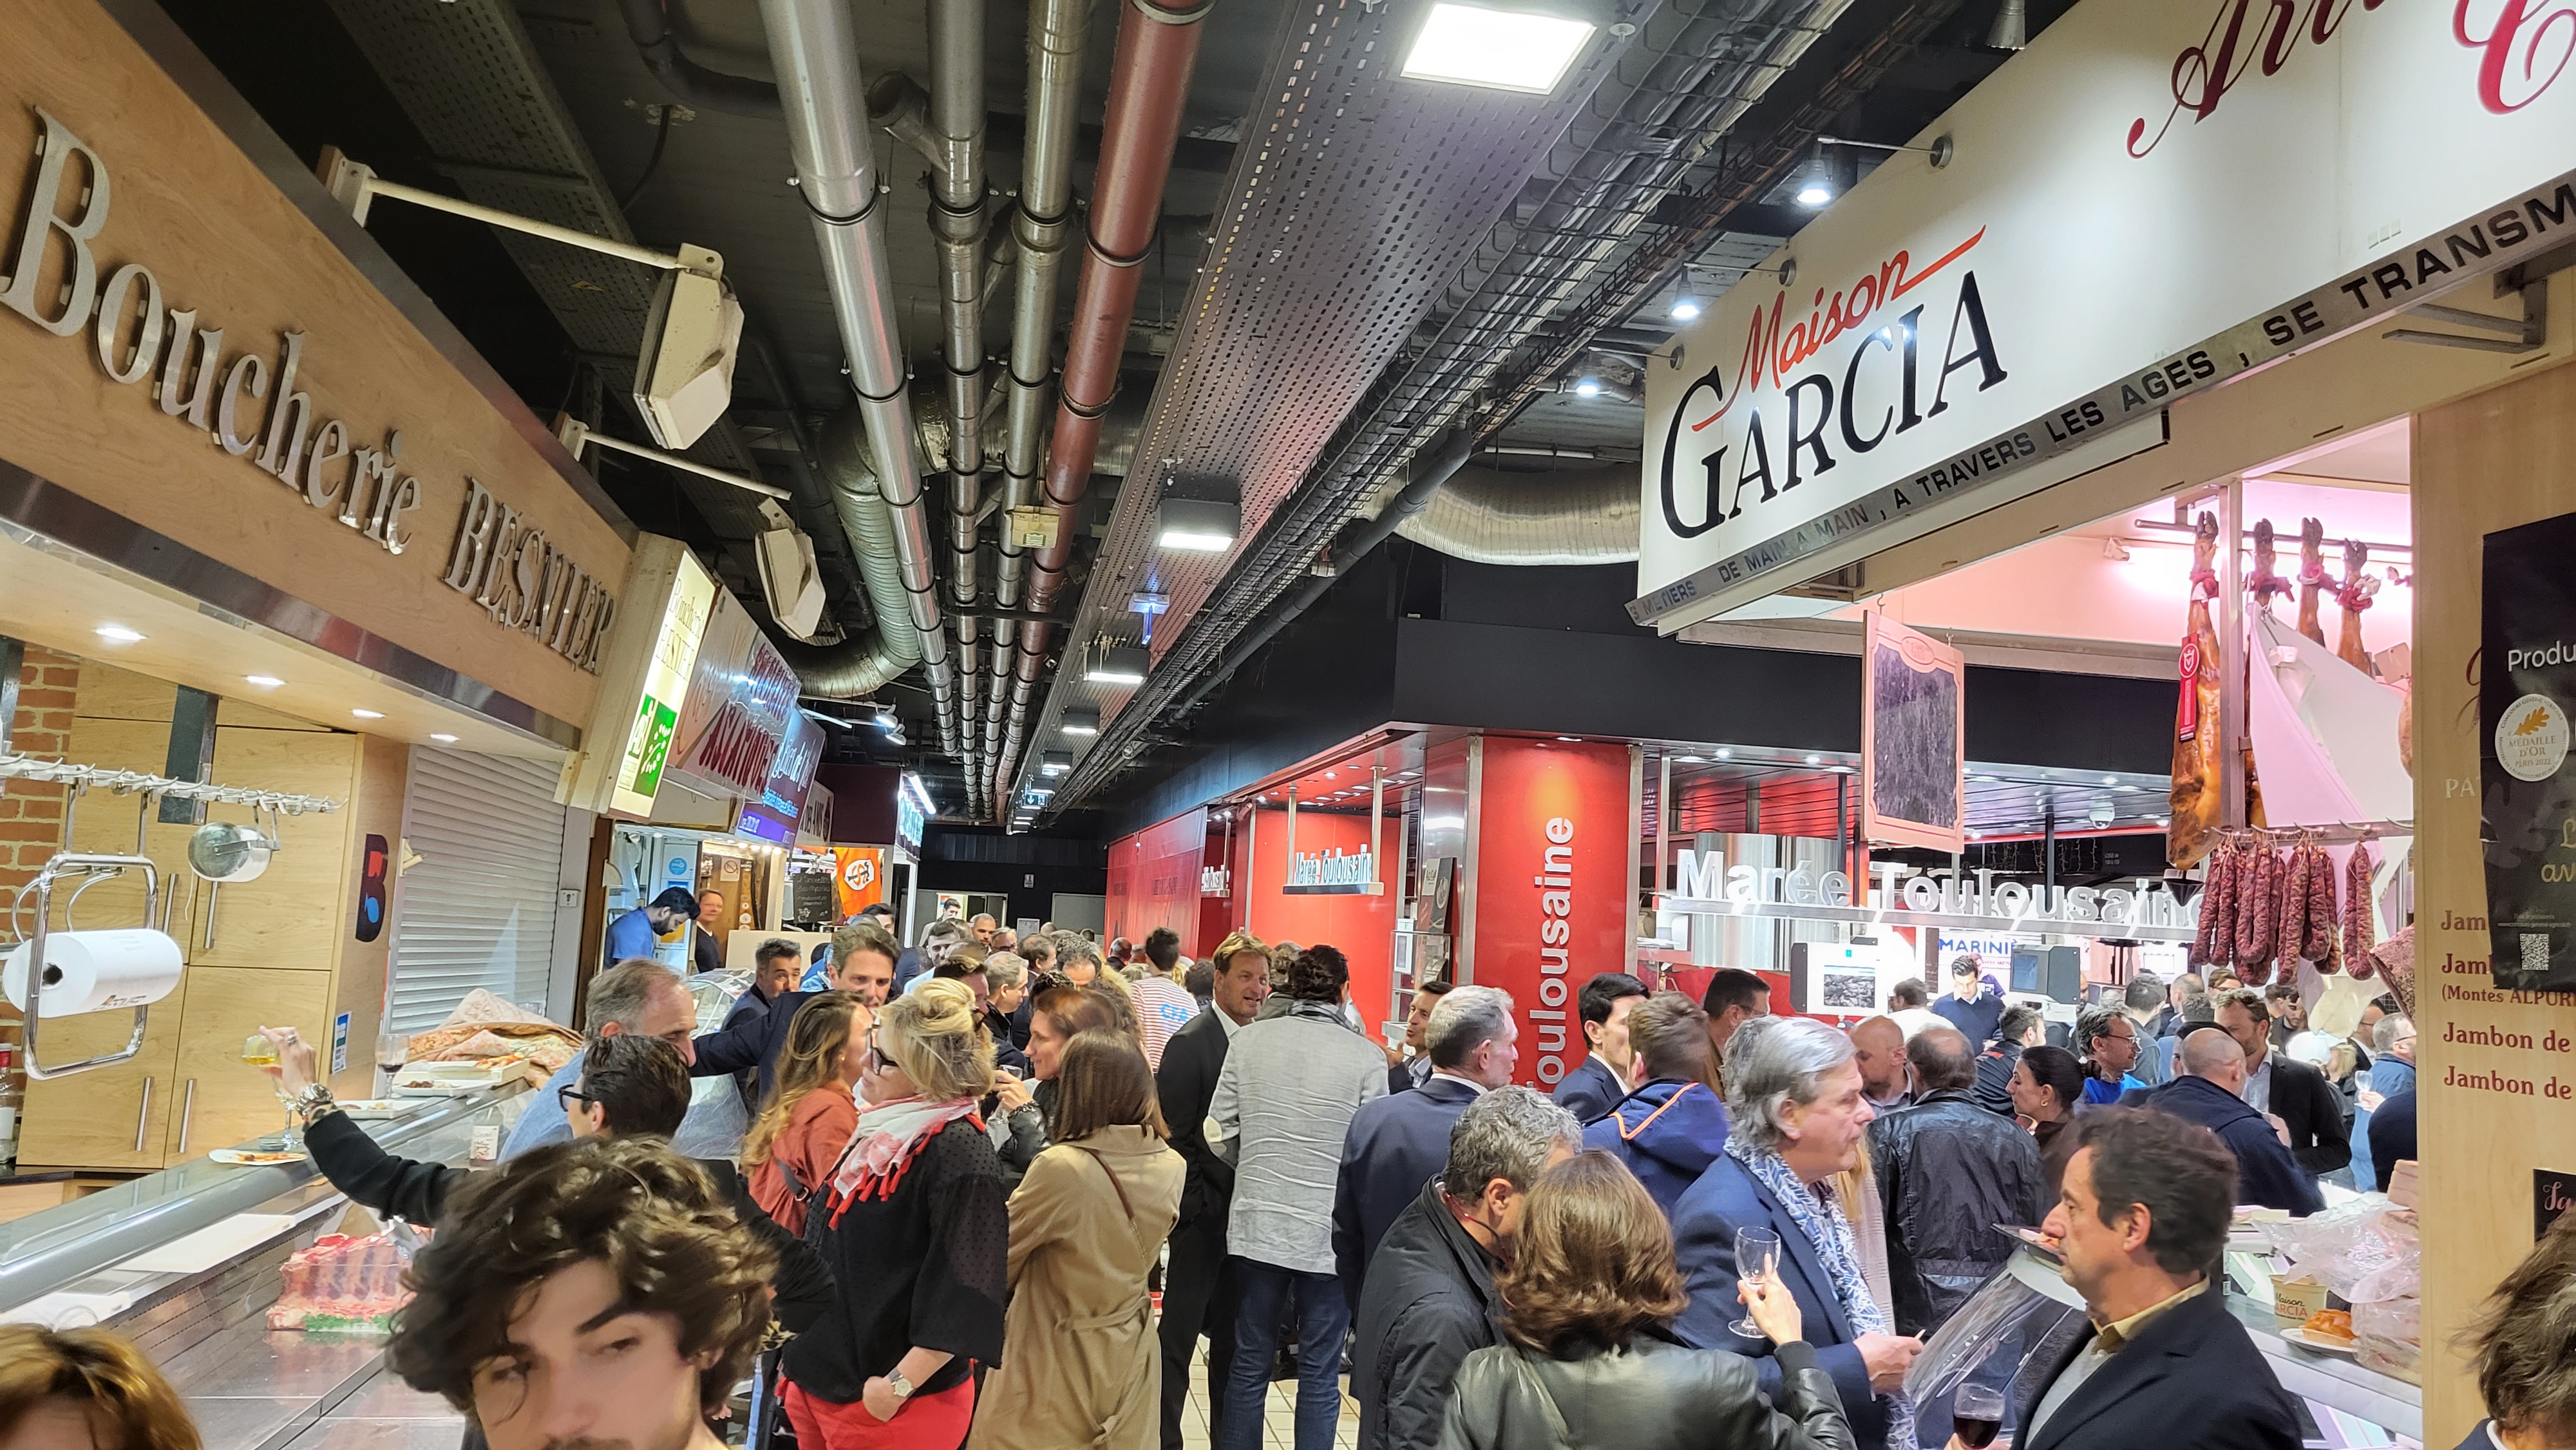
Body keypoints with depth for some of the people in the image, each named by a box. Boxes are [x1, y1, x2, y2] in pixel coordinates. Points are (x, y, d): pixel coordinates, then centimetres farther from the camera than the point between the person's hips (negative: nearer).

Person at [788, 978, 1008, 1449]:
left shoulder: (960, 1154, -23)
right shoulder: (885, 1128, 5)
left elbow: (964, 1296, -24)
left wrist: (898, 1387, -20)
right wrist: (802, 1348, 18)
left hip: (877, 1401, -8)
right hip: (823, 1376, 8)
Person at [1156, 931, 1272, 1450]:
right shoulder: (1190, 1043, -12)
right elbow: (1173, 1135, -13)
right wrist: (1200, 1203, -14)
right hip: (1205, 1213, -6)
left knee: (1234, 1336, 15)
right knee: (1179, 1335, 4)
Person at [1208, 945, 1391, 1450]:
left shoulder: (1250, 1039, -3)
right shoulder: (1367, 1057, -10)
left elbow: (1218, 1132, 0)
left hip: (1257, 1224, 3)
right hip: (1330, 1233, -2)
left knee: (1249, 1364, 15)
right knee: (1320, 1375, 9)